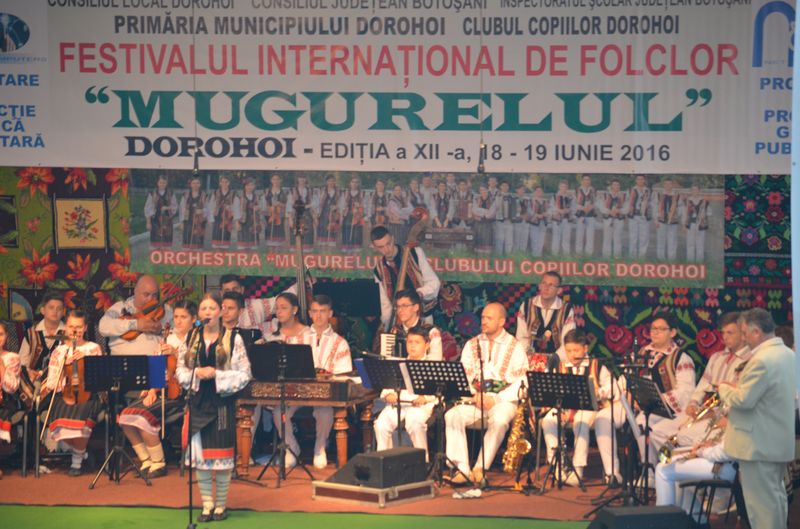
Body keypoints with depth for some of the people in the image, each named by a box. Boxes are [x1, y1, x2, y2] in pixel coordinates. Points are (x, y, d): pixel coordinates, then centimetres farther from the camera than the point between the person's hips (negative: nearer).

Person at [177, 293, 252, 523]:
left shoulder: (233, 340, -2)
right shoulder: (190, 340, 7)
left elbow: (244, 374, -5)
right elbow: (180, 371, 8)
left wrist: (217, 375, -16)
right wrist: (196, 373, -12)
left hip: (222, 402, -3)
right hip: (198, 402, 3)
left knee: (222, 454, 0)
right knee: (200, 453, 4)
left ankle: (221, 504, 15)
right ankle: (206, 504, 14)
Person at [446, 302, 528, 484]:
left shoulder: (515, 347, 3)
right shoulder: (472, 345, 16)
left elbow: (521, 384, -5)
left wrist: (496, 399, -16)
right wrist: (474, 394, -11)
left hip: (503, 401, -3)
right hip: (474, 400, 3)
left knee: (499, 420, -37)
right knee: (452, 415, -27)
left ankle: (480, 469, -29)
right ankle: (462, 468, -29)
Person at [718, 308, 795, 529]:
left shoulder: (761, 360, -23)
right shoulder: (787, 354, 9)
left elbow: (742, 401, -23)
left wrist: (724, 388, -6)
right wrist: (739, 386, 11)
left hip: (759, 444, -10)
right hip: (782, 442, 10)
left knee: (761, 502, -3)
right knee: (776, 495, 18)